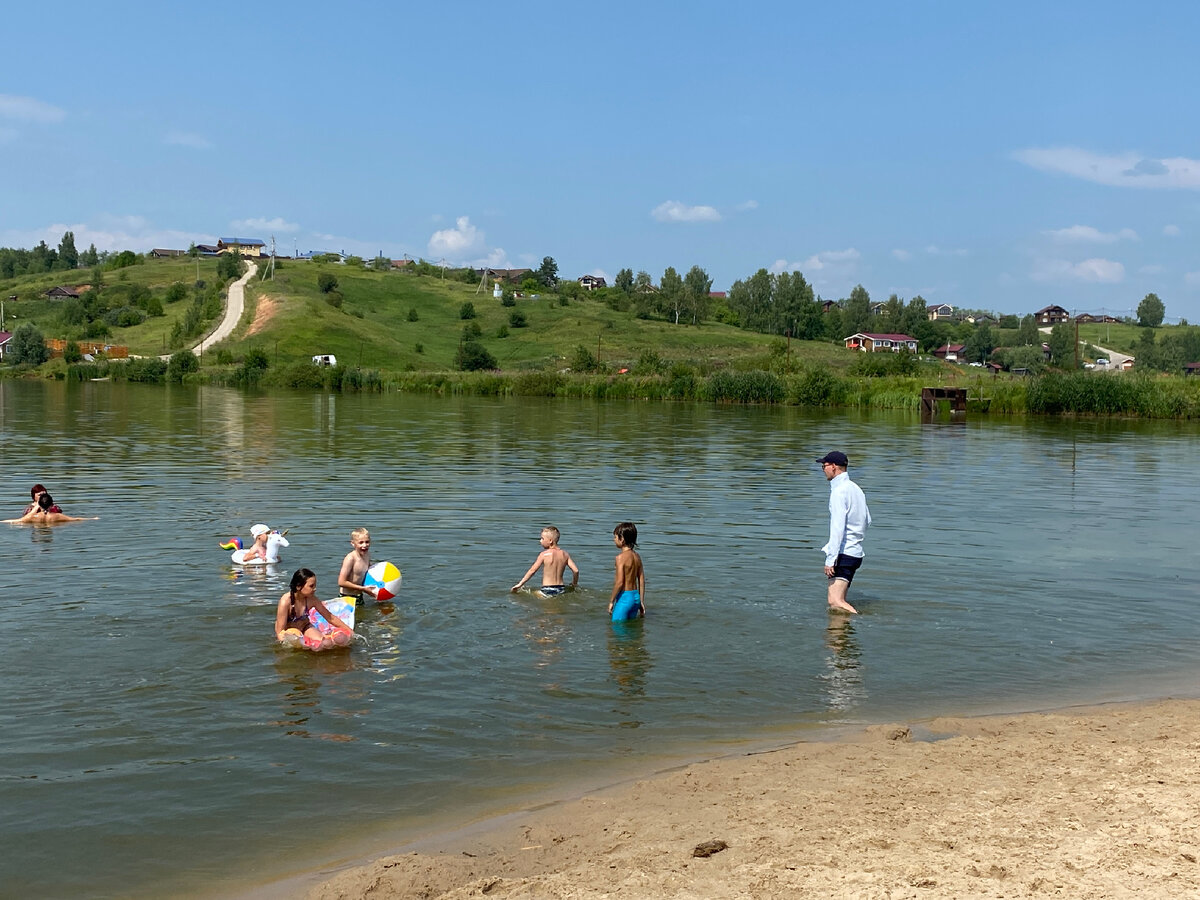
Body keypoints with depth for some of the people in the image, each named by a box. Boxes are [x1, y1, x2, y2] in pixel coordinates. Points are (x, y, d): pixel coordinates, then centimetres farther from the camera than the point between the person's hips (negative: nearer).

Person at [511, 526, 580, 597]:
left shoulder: (544, 554, -7)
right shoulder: (565, 554, 5)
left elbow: (532, 570, -6)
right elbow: (576, 571, 3)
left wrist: (520, 584, 2)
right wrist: (574, 584, 21)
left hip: (547, 590, -5)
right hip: (561, 589, 5)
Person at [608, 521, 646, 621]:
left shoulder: (621, 557, -15)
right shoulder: (637, 556, 8)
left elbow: (620, 582, -19)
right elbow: (642, 581, 11)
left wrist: (611, 601, -9)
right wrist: (641, 601, 17)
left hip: (624, 597, -8)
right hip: (636, 596, 8)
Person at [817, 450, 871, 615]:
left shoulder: (839, 491, -13)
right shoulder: (856, 489, 16)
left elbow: (838, 528, -20)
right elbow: (867, 521, 23)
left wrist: (830, 559, -21)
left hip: (843, 553, -10)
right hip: (856, 552, 10)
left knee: (835, 602, -16)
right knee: (839, 599, 12)